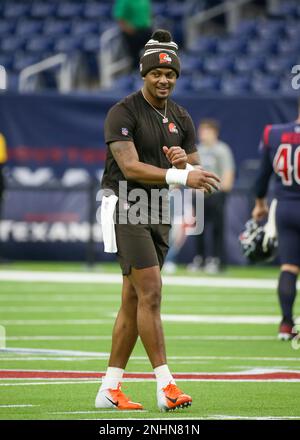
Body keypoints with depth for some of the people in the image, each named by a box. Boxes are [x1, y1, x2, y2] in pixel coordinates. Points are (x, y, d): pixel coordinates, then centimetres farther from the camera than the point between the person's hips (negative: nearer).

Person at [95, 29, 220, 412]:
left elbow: (196, 176, 10)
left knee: (133, 302, 7)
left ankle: (109, 389, 12)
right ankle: (166, 386, -18)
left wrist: (184, 162, -14)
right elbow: (131, 167, -22)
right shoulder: (123, 113, -11)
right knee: (150, 293, -16)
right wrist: (180, 176, -31)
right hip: (126, 208, -7)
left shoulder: (181, 120, 11)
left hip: (159, 214, 7)